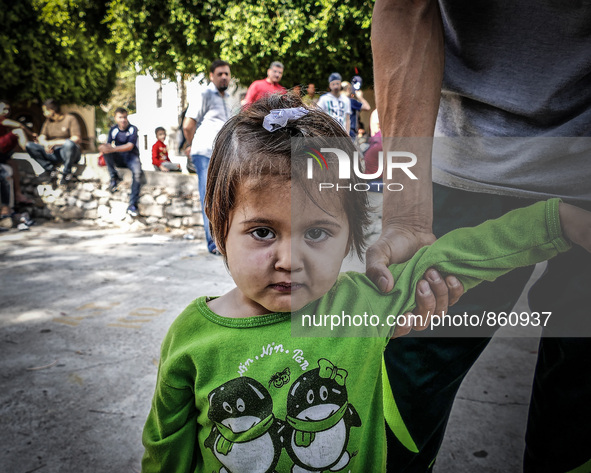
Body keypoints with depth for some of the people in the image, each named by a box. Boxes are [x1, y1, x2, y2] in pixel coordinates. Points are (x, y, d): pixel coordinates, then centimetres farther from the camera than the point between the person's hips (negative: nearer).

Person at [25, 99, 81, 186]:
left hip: (69, 152, -5)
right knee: (29, 145, -12)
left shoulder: (70, 119, -2)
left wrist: (55, 142, -20)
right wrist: (46, 143, -20)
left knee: (69, 143, -40)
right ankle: (50, 169, -13)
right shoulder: (48, 121, 16)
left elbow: (77, 139, -15)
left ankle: (67, 172, -20)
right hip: (53, 154, 5)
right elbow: (41, 137, 6)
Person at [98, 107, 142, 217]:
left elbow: (130, 146, -19)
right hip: (118, 158, 3)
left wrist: (113, 149, -34)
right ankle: (114, 178, -17)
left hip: (131, 156, -3)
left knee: (137, 172, -34)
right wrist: (105, 147, -29)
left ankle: (132, 205, -31)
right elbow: (109, 144, -2)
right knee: (105, 150, -27)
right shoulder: (113, 129, 5)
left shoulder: (133, 129, -6)